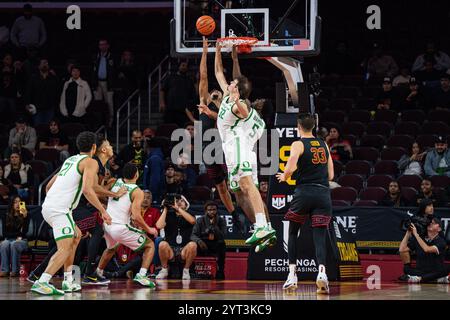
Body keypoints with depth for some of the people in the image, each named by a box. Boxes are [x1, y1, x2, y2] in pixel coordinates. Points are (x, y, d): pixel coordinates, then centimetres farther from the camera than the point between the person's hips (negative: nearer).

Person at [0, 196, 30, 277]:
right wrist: (18, 234, -4)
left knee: (14, 244, -36)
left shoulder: (26, 215, 3)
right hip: (9, 239, 2)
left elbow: (25, 231, -11)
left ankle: (15, 270, -37)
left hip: (21, 241, -2)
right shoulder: (7, 216, 11)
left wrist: (25, 217, -21)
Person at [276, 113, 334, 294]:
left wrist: (283, 177, 7)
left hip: (304, 192, -3)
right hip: (323, 193, 3)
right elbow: (331, 175, 16)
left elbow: (289, 170, -15)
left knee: (293, 233, 14)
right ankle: (322, 271, -26)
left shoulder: (298, 144, -2)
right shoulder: (324, 145, 15)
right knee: (320, 237, -1)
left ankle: (292, 275, 8)